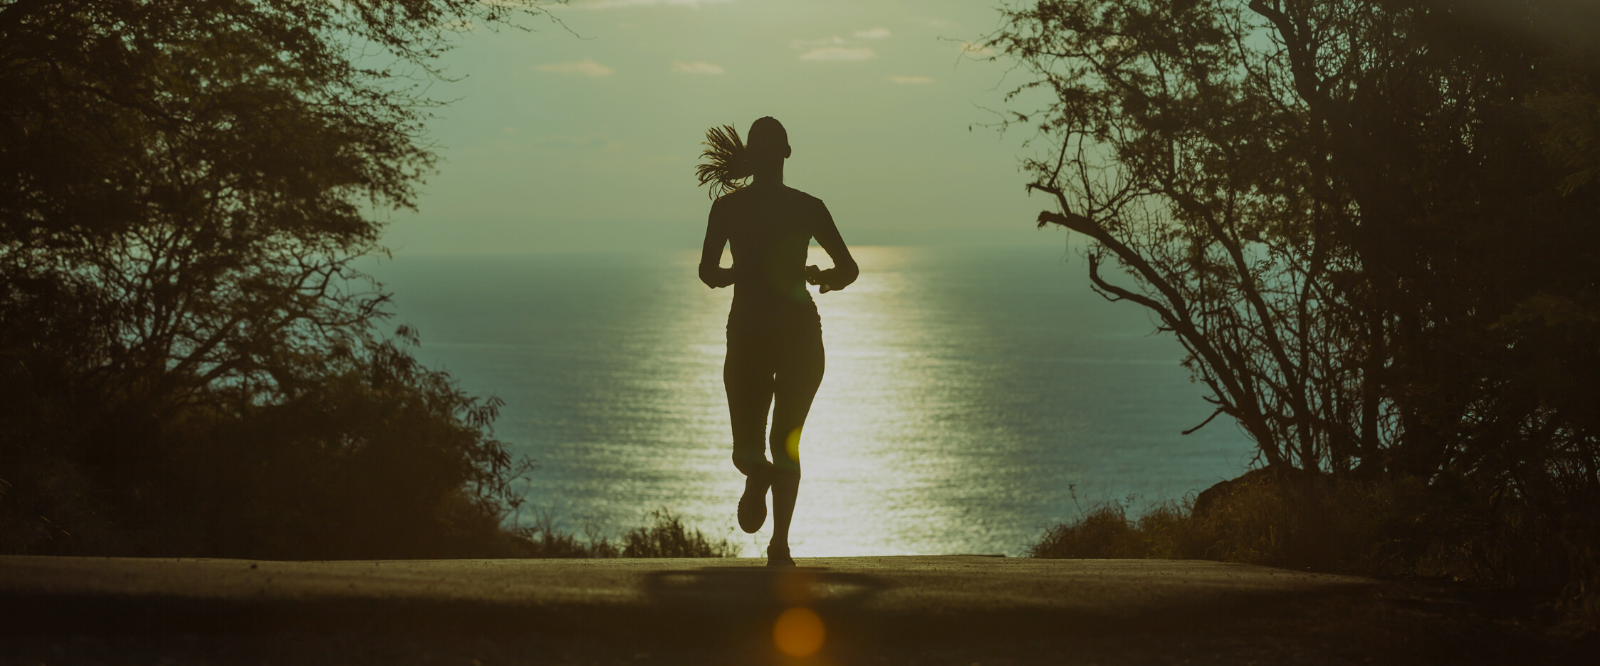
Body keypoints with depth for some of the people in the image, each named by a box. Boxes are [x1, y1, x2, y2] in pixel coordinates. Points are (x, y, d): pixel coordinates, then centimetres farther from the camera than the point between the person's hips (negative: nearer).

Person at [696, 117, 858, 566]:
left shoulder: (727, 207, -2)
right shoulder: (808, 207, -1)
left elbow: (707, 272, -6)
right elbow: (849, 268, 0)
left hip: (748, 331, 0)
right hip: (800, 331, 0)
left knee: (748, 443, 12)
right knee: (787, 442, 13)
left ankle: (757, 470, -28)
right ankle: (780, 543, -4)